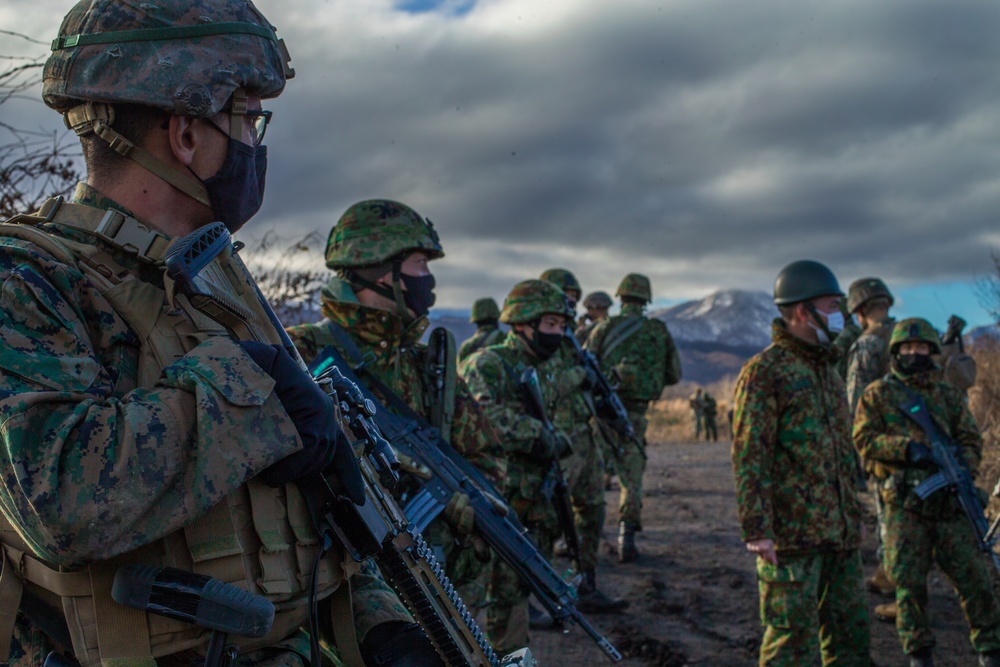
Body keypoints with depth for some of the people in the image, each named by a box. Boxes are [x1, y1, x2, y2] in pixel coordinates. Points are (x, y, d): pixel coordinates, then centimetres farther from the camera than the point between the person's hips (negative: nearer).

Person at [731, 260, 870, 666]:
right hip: (792, 534, -8)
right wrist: (756, 528, -20)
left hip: (841, 534, 8)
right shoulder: (763, 372, -9)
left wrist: (854, 518, 21)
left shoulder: (828, 370, 18)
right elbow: (748, 456, -15)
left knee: (850, 632, 12)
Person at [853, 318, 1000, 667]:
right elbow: (864, 438, -2)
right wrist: (906, 448, -16)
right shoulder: (878, 394, 8)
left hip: (950, 503, 2)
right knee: (908, 582, 0)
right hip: (905, 506, -2)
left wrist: (963, 464, -9)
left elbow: (972, 440, 13)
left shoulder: (950, 396, 17)